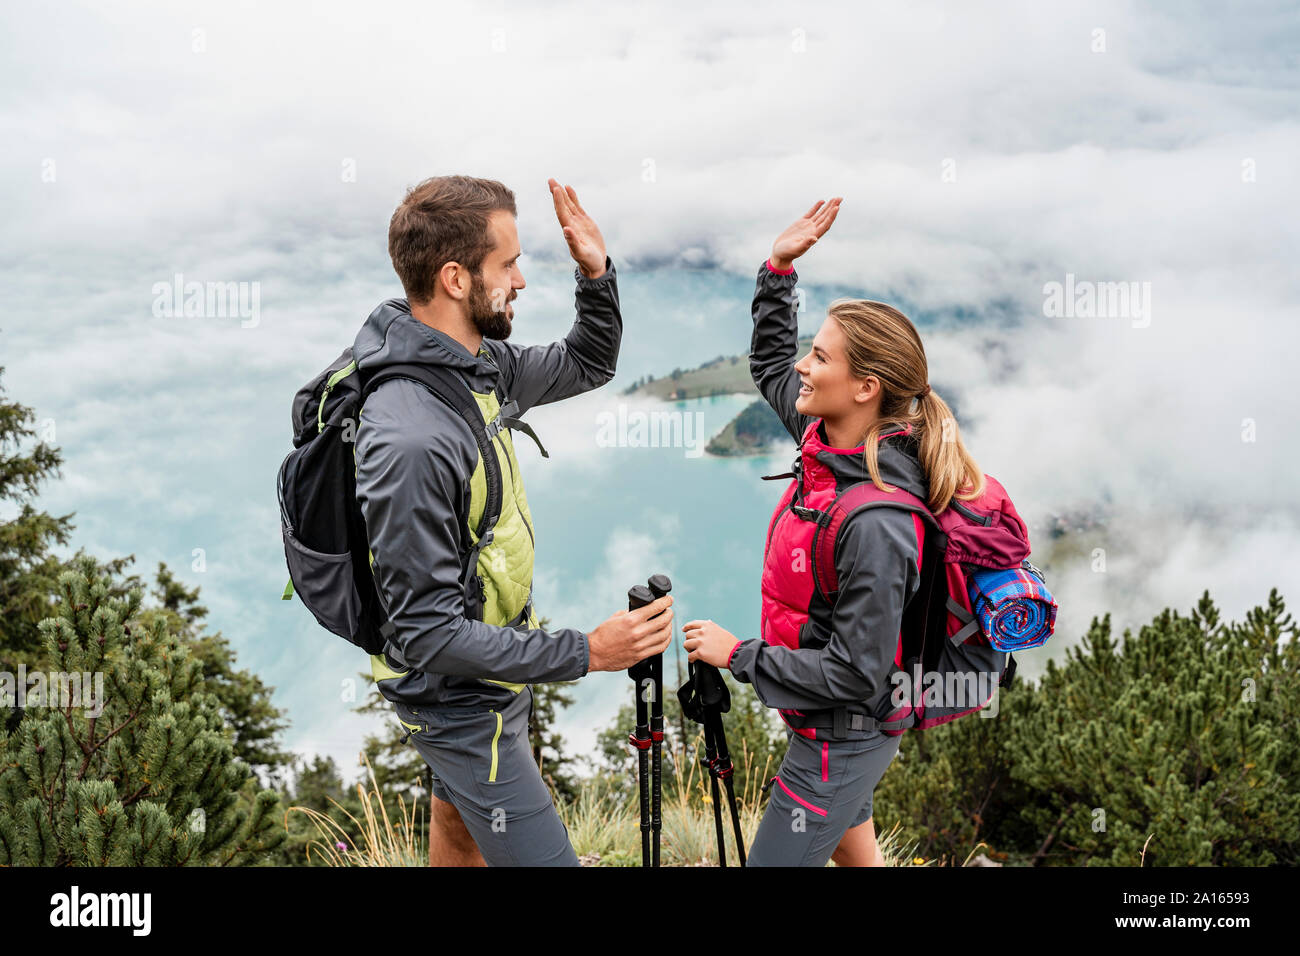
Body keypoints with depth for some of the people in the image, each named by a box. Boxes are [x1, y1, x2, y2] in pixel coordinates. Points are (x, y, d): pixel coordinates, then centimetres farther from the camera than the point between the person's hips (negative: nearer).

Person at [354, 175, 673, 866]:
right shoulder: (409, 439, -34)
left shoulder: (482, 364, -5)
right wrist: (585, 653, -30)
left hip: (484, 654, 10)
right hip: (460, 697, -10)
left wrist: (596, 275, -5)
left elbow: (588, 365, 15)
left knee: (460, 822, 28)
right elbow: (428, 631, -31)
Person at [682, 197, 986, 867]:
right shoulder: (826, 439, -6)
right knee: (852, 850, 26)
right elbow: (769, 364, 15)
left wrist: (737, 654, -21)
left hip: (841, 743, -9)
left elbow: (856, 674, -27)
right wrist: (779, 269, 4)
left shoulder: (876, 528, -32)